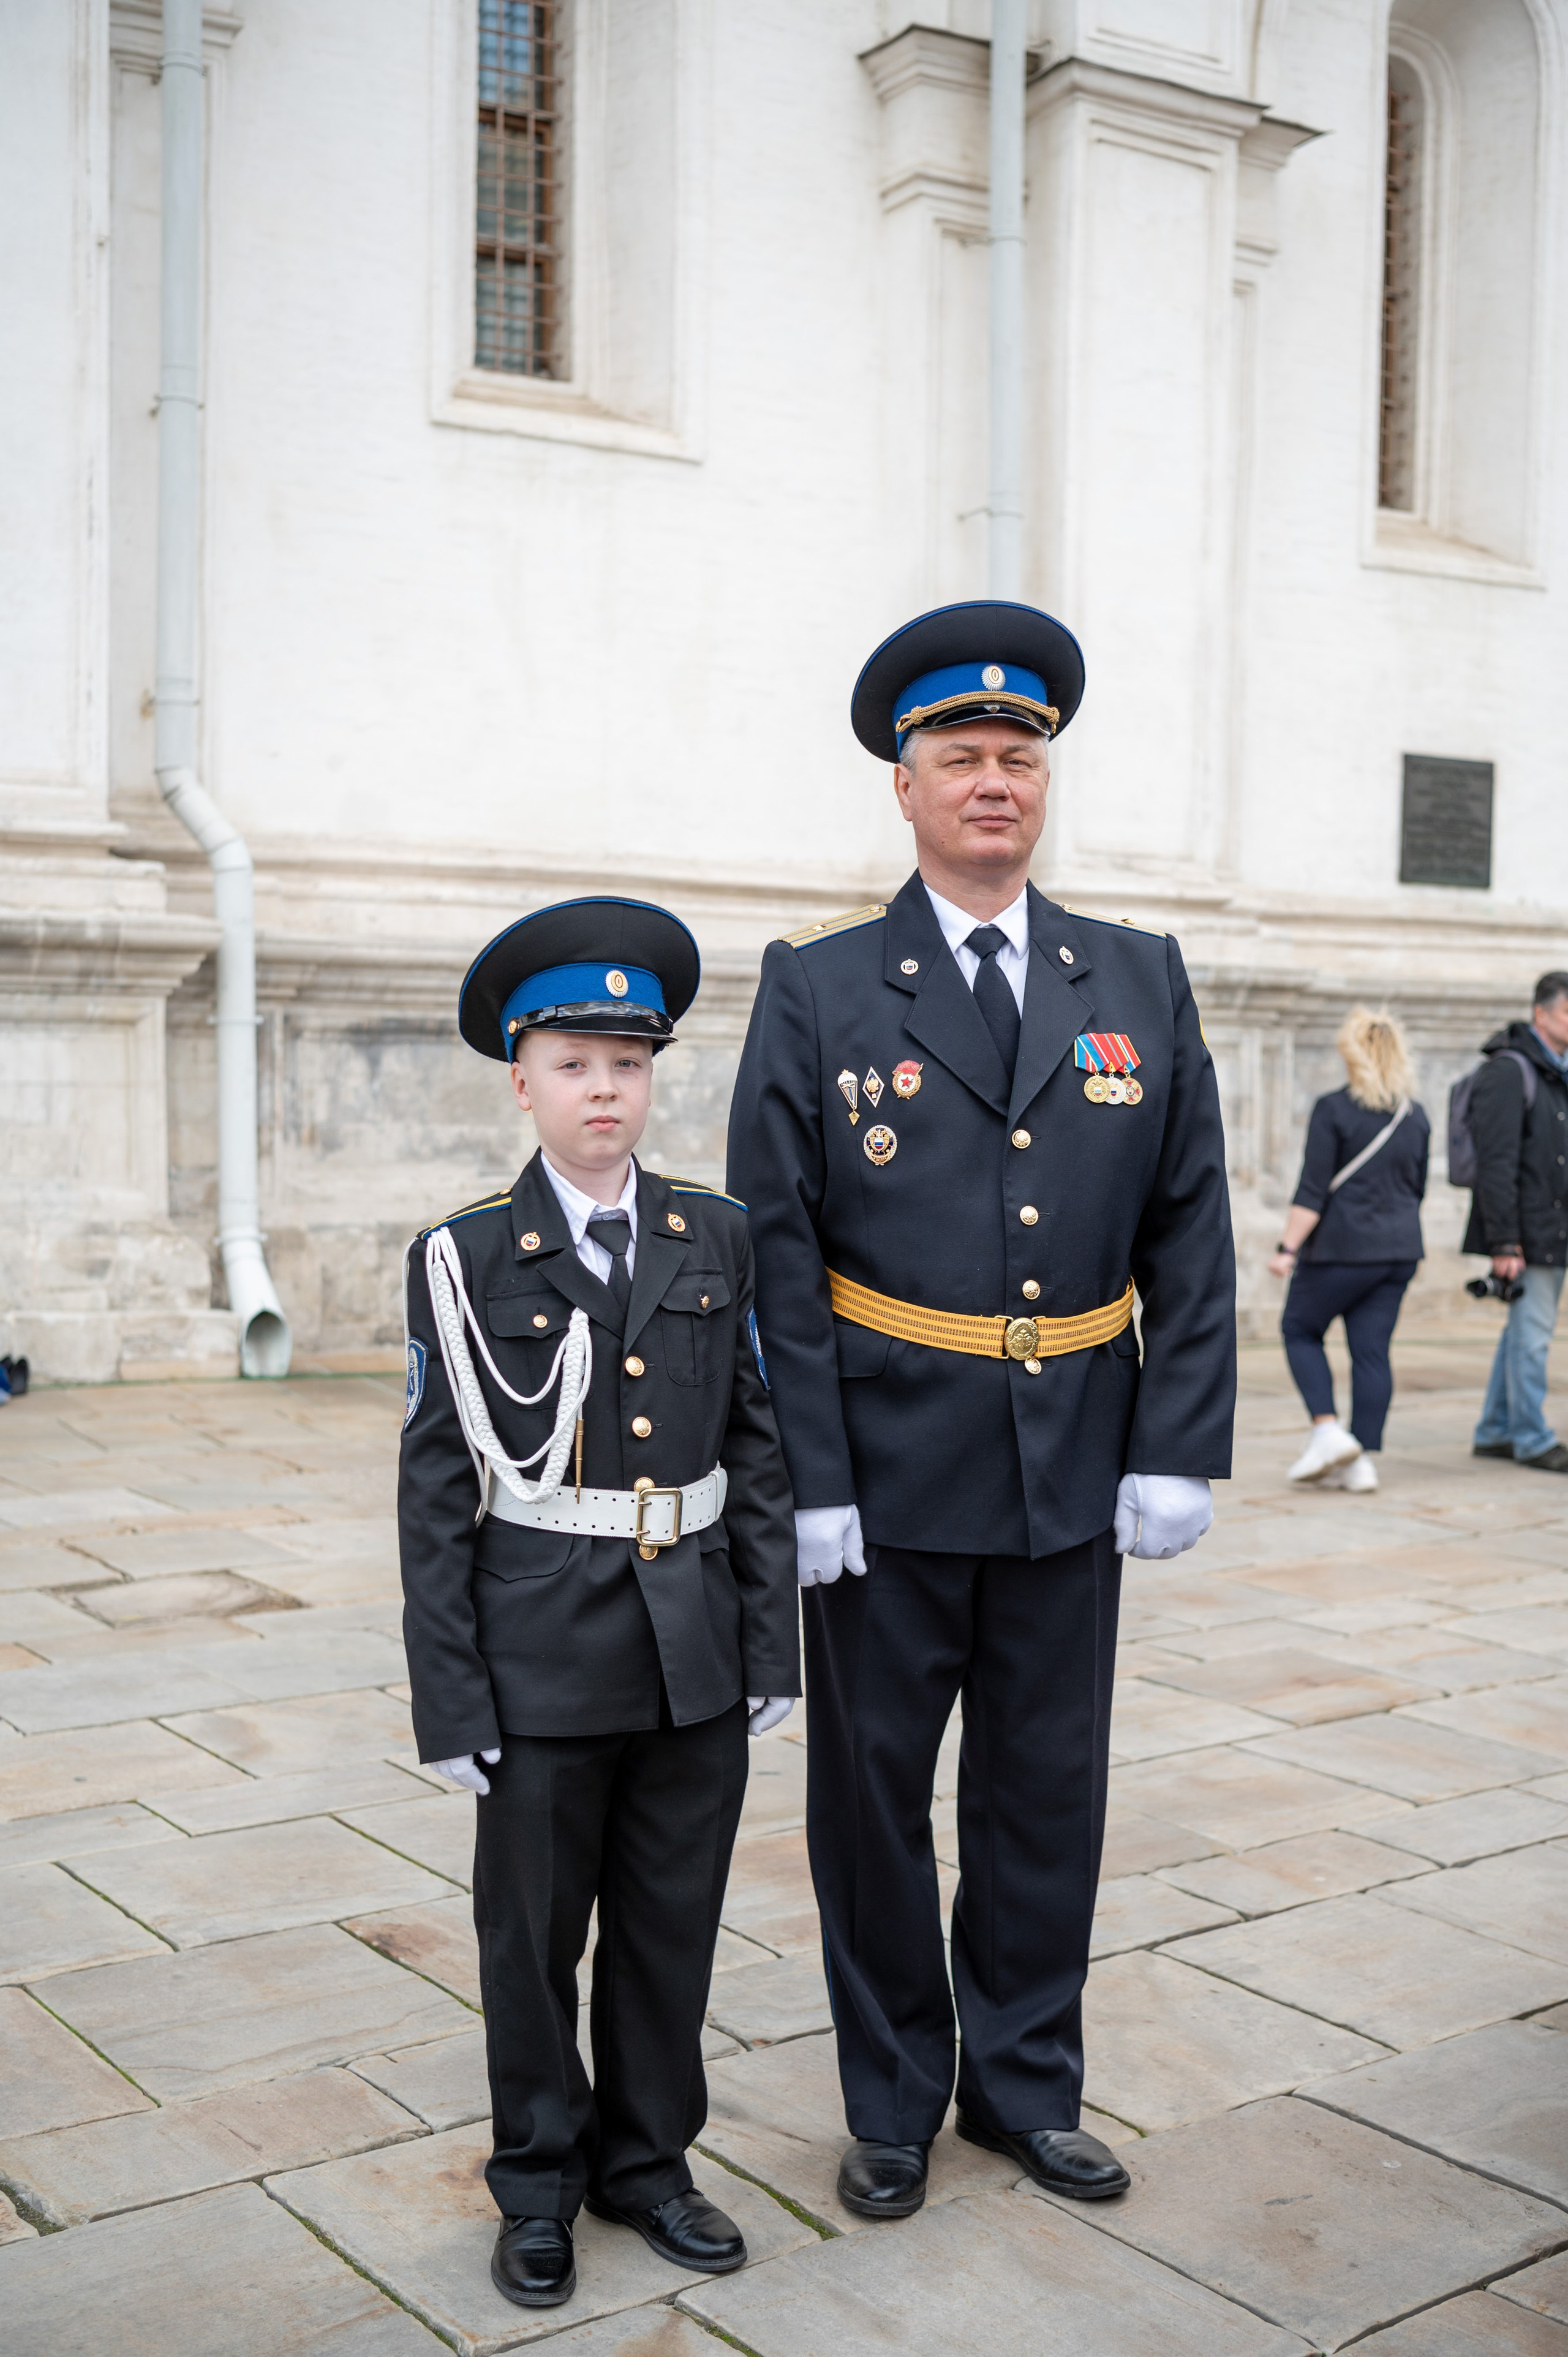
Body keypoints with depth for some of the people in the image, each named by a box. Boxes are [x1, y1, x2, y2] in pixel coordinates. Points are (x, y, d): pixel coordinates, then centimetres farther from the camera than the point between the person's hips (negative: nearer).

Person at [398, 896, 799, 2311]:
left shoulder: (720, 1241, 2)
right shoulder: (465, 1261, -5)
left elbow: (761, 1450, 4)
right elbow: (435, 1491, -5)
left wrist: (772, 1647, 2)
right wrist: (451, 1700, -8)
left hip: (696, 1653, 2)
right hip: (543, 1660, -2)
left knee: (673, 1926, 14)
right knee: (534, 1936, 11)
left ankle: (649, 2162, 34)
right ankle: (541, 2188, 31)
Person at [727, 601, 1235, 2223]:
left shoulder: (1142, 983, 5)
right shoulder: (816, 989, -3)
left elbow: (1190, 1232, 5)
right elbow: (775, 1249, -6)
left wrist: (1180, 1452, -3)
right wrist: (808, 1479, -12)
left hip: (1072, 1469, 2)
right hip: (886, 1474, -2)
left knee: (1048, 1789, 14)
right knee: (873, 1790, 11)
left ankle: (1026, 2085, 33)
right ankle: (894, 2102, 29)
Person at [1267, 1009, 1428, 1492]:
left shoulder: (1333, 1109, -11)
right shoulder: (1416, 1116, 8)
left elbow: (1313, 1191, -15)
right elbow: (1417, 1189, 16)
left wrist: (1287, 1248, -13)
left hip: (1342, 1247, -6)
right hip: (1399, 1251, 6)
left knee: (1300, 1330, 12)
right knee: (1372, 1350, 6)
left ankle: (1328, 1431, -3)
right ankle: (1363, 1461, 4)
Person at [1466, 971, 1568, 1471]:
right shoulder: (1509, 1072, -13)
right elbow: (1496, 1163, -18)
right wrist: (1504, 1244, -22)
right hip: (1525, 1231, -9)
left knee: (1524, 1330, 13)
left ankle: (1495, 1432, 21)